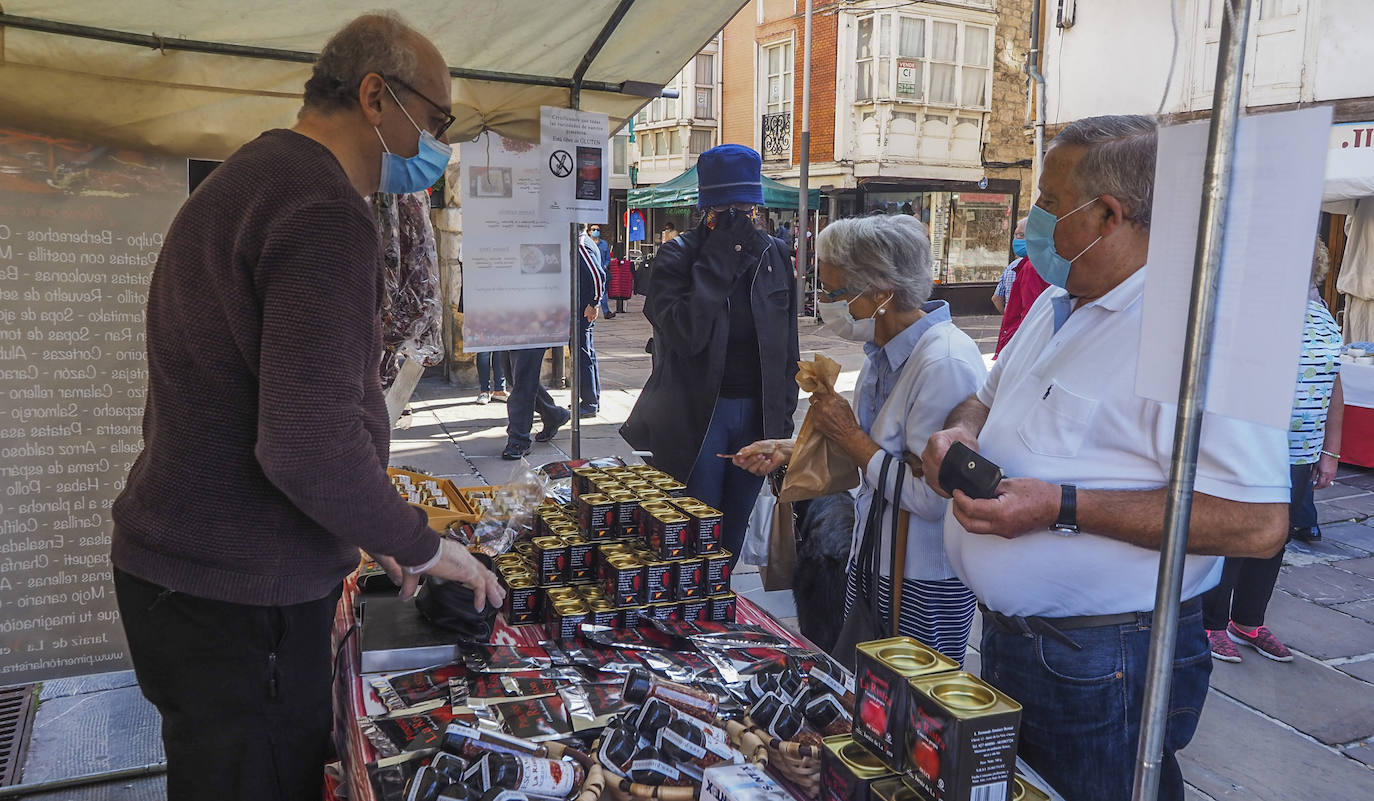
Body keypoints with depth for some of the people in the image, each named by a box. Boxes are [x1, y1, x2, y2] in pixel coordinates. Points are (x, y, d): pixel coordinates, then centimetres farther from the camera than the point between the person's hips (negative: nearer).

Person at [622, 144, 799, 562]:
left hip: (757, 414, 4)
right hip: (696, 415, -4)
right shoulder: (677, 256, -8)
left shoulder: (773, 255, 4)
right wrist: (719, 259, -23)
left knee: (734, 534, 14)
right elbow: (685, 333, -25)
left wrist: (783, 416, 8)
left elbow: (786, 346, 11)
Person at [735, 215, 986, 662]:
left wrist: (850, 437, -18)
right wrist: (790, 452, 6)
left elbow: (930, 498, -27)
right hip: (872, 560, 9)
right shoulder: (885, 350, 5)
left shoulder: (946, 365, -25)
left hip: (926, 587, -9)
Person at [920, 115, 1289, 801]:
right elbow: (987, 397, 23)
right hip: (1006, 638, 9)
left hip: (1101, 667, -8)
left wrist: (1062, 507, -29)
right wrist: (961, 430, -2)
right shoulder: (1055, 306, 8)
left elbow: (1258, 523, -28)